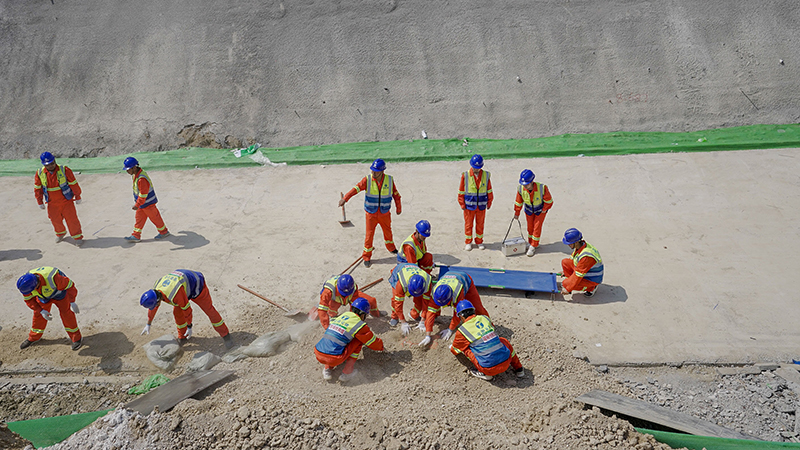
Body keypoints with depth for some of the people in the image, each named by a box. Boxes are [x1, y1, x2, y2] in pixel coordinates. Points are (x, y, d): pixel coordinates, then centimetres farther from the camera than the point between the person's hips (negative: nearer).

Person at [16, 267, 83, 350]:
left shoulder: (53, 279, -45)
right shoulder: (26, 283, -29)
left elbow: (70, 286, -33)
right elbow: (29, 300, -13)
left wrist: (72, 302, -46)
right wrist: (41, 311, -24)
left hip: (59, 293, -4)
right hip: (43, 295, 4)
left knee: (66, 313, -13)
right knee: (38, 315, 7)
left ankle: (77, 338, -1)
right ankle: (33, 338, 32)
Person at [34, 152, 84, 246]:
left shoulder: (64, 170, -15)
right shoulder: (39, 174, -6)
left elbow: (74, 184, -7)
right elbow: (37, 189, 6)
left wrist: (77, 197, -3)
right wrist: (40, 202, 8)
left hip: (66, 201, -3)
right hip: (52, 204, 3)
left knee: (71, 219, 0)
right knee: (55, 220, 16)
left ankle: (77, 237, 16)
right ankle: (60, 233, 44)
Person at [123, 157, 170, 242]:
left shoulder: (141, 179, -33)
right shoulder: (135, 175, 0)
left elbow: (143, 194, -29)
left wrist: (137, 205, -25)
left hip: (147, 203, -9)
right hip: (141, 202, 9)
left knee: (154, 217, 8)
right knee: (139, 218, 13)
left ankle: (164, 231, 26)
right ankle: (136, 236, 20)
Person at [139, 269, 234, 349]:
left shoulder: (175, 295, -42)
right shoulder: (155, 291, -18)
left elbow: (187, 309, -29)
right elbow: (153, 309, 1)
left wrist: (189, 327, -16)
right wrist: (148, 325, 13)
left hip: (196, 286, -7)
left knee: (209, 310, -3)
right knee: (177, 312, 3)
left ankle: (225, 335, 7)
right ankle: (182, 338, 22)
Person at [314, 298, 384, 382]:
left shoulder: (338, 317, 18)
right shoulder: (359, 324, 0)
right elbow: (374, 344, 12)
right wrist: (381, 346, 37)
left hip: (318, 356, 6)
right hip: (334, 359, -6)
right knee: (358, 340, 11)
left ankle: (327, 369, 18)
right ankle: (347, 373, 8)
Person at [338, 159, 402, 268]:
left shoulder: (389, 180, -9)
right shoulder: (367, 180, -14)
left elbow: (395, 194, 4)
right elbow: (356, 188, -26)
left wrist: (398, 208, 12)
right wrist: (345, 198, -40)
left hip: (385, 214, 2)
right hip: (371, 214, -2)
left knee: (388, 231, 21)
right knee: (369, 234, 1)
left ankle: (391, 248, 49)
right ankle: (366, 257, 16)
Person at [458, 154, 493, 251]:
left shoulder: (486, 175, -2)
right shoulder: (465, 175, -9)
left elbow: (489, 191, 7)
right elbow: (461, 191, -3)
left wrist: (489, 203, 7)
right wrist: (462, 204, -4)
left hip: (481, 206, 2)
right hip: (469, 205, -2)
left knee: (480, 224, 12)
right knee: (468, 224, 8)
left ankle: (479, 242, 27)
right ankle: (468, 242, 23)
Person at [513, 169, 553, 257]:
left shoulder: (542, 188, -36)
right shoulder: (521, 188, -26)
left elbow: (548, 200, -17)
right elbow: (518, 202, -8)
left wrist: (544, 210, -10)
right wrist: (517, 213, 1)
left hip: (540, 210, -3)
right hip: (529, 210, 3)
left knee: (537, 227, -3)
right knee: (530, 227, 12)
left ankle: (533, 247, 8)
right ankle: (531, 243, 31)